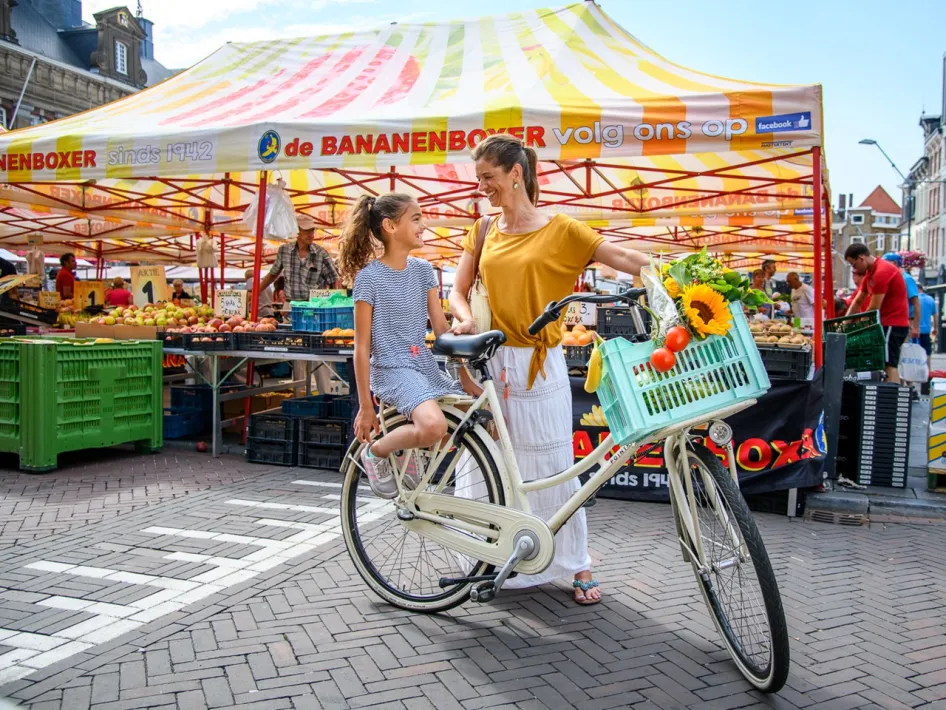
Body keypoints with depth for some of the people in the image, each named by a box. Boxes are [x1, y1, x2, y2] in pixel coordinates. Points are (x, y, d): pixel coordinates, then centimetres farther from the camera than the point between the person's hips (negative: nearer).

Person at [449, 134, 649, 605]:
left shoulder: (560, 229, -3)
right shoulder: (482, 232, 11)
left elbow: (623, 258, -9)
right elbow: (458, 290, 11)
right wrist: (466, 318, -11)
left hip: (538, 364, -4)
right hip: (490, 360, 4)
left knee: (553, 465, 2)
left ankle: (578, 566, 19)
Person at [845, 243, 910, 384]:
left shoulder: (882, 272, -17)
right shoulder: (870, 273, 14)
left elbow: (874, 308, -18)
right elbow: (857, 301, 16)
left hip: (893, 325, -10)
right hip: (887, 324, 10)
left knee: (889, 366, -13)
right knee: (890, 366, 9)